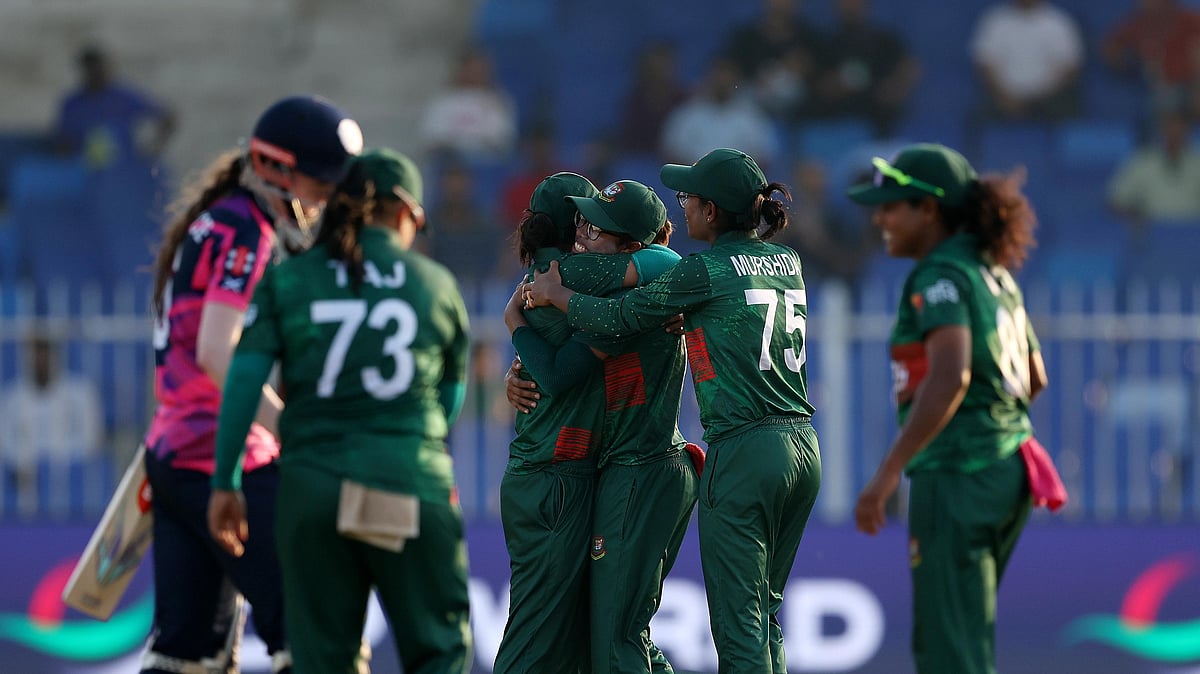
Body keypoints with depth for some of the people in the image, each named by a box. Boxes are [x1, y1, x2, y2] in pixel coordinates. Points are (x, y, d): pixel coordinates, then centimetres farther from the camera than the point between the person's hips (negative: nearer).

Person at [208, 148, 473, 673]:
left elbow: (243, 380, -3)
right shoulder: (437, 285, 8)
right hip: (414, 486, -1)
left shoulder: (286, 280, 7)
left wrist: (225, 482, 0)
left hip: (313, 486, 1)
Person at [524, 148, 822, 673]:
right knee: (765, 614, 15)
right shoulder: (787, 262, 12)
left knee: (737, 623, -5)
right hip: (803, 449, 8)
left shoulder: (706, 269, -10)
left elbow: (616, 319, -7)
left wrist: (555, 292, 10)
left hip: (743, 454, -7)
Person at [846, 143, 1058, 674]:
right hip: (1006, 467, 10)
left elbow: (951, 376, -27)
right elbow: (1033, 378, 23)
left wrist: (888, 471, -30)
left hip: (957, 473, -10)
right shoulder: (994, 273, 15)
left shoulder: (941, 277, -13)